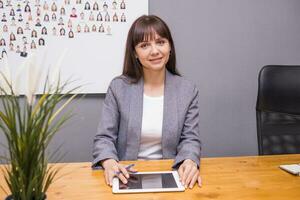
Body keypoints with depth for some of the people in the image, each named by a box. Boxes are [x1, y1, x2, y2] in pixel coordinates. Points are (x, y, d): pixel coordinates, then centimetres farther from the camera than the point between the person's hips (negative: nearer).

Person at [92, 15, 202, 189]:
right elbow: (104, 137, -2)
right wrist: (109, 162, -24)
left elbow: (190, 138, 0)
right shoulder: (118, 87, -3)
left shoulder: (188, 90, 0)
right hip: (127, 176, -1)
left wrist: (190, 161, -23)